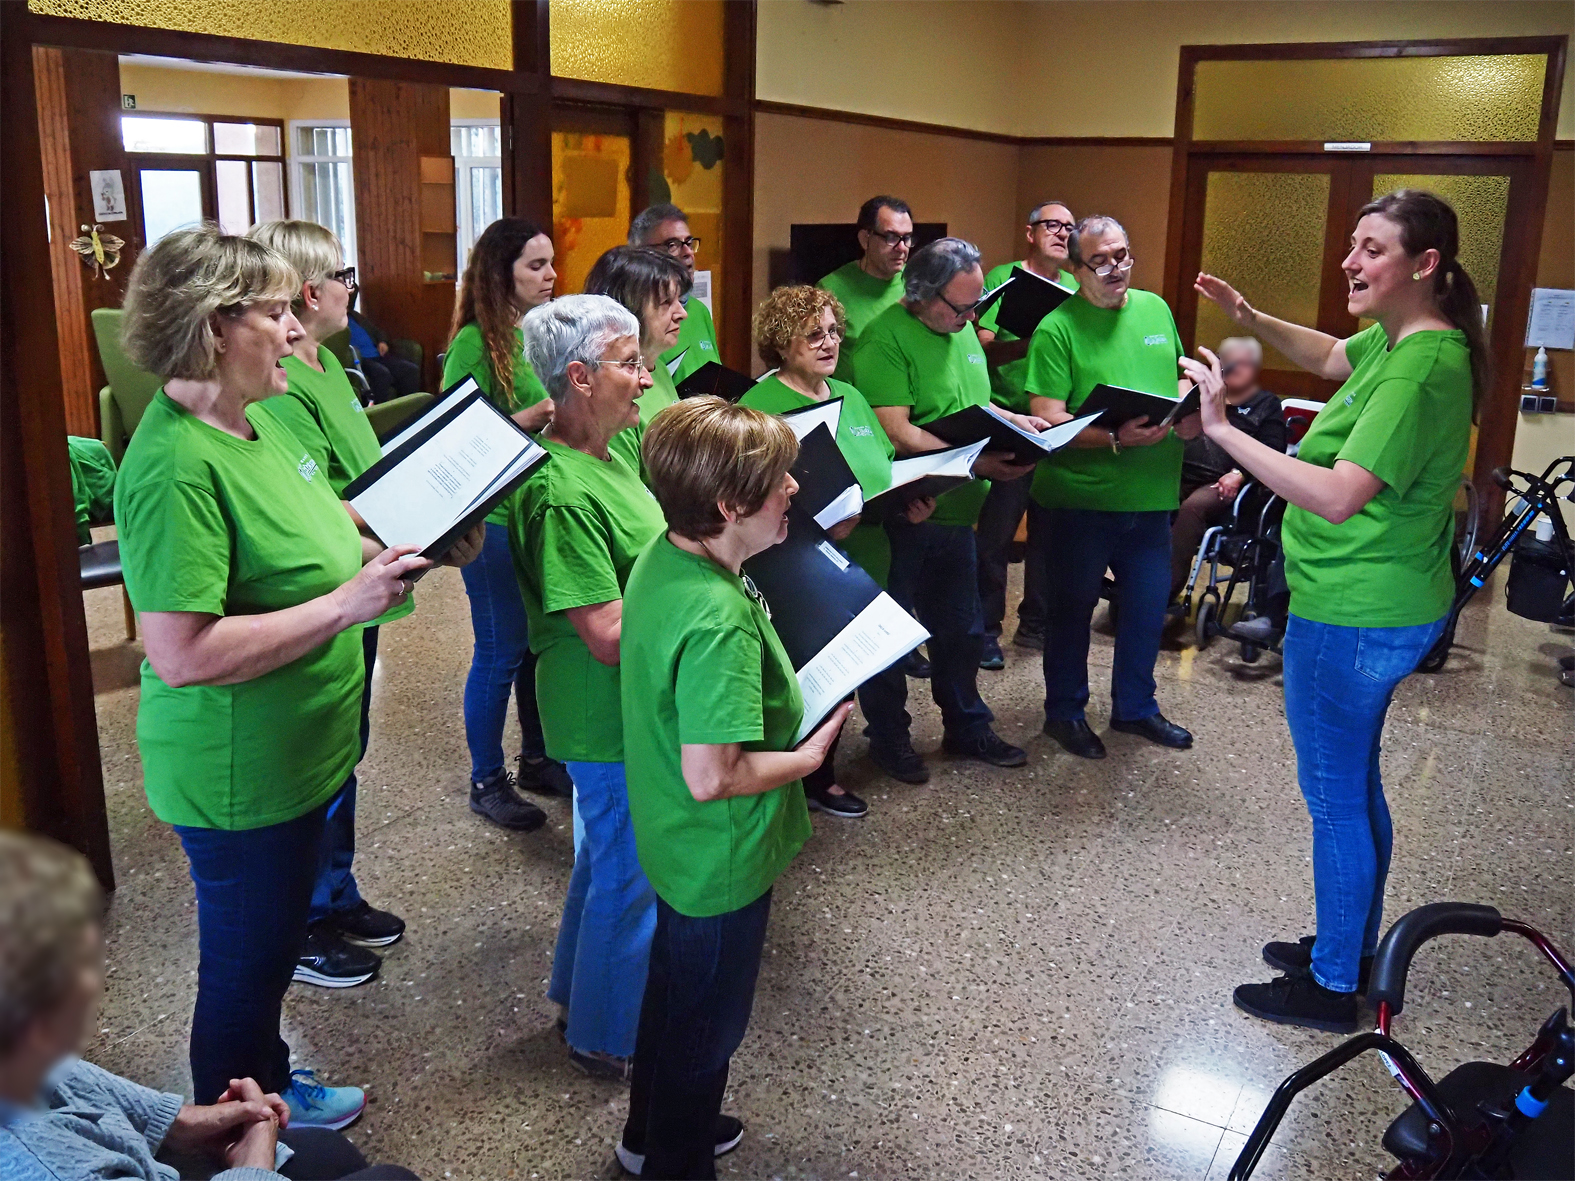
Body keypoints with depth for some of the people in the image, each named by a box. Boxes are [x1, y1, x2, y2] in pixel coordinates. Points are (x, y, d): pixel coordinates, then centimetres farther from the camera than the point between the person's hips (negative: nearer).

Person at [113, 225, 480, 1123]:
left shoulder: (253, 423, 5)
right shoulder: (176, 466, -27)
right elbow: (181, 654, -31)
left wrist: (413, 548, 1)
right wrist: (348, 604, -29)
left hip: (297, 754, 9)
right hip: (240, 776, -9)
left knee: (271, 945, 26)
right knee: (248, 959, 12)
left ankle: (270, 1088, 48)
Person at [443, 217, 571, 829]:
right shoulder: (475, 342, -13)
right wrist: (537, 414, -25)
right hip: (493, 519, -6)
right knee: (501, 650, 3)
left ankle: (537, 760, 33)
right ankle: (486, 782, 20)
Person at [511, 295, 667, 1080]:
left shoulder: (606, 457, 5)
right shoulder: (563, 493, -26)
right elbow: (609, 636, -27)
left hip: (629, 704, 10)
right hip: (611, 717, -10)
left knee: (608, 853, 25)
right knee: (631, 874, 7)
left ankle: (580, 998, 45)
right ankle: (610, 1039, 28)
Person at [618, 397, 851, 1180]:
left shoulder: (660, 558, -7)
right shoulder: (719, 621, -35)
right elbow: (712, 776, -34)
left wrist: (788, 698, 3)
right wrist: (810, 755, -19)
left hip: (674, 846, 9)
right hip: (722, 860, -9)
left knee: (673, 990, 29)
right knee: (706, 1026, 15)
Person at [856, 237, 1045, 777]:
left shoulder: (960, 328, 10)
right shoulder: (886, 339, -17)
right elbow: (896, 432, -24)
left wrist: (1013, 419, 4)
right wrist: (976, 463, -27)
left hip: (955, 511, 8)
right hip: (902, 513, -8)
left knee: (961, 629, 19)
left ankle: (967, 727, 36)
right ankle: (888, 737, 25)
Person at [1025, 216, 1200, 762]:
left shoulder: (1155, 308, 8)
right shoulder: (1057, 328, -10)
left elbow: (1181, 375, 20)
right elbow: (1048, 419, -17)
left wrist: (1191, 411, -2)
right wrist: (1115, 438, -30)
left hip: (1150, 494, 5)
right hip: (1079, 497, -5)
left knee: (1147, 606, 15)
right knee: (1071, 608, 10)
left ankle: (1135, 707, 35)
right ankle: (1065, 711, 28)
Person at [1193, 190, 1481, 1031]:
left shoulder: (1419, 370, -24)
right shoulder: (1400, 339, 6)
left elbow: (1339, 496, -32)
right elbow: (1331, 357, 27)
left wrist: (1223, 431, -33)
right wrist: (1251, 320, 11)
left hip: (1352, 616, -10)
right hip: (1384, 605, 10)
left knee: (1335, 797, 4)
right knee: (1355, 784, 22)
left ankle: (1332, 986, 20)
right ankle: (1353, 949, 38)